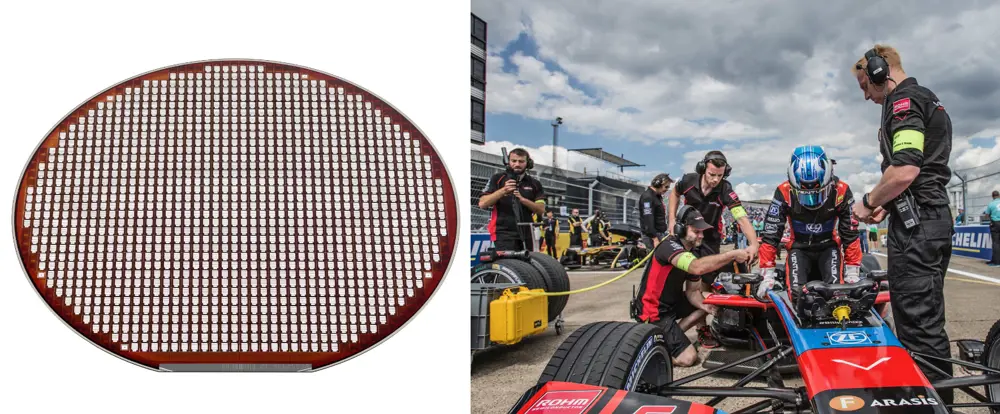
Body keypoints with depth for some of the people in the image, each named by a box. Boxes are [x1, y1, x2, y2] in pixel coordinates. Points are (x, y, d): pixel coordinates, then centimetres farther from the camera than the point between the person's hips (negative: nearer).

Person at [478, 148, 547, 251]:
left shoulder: (534, 183, 11)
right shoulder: (497, 179, 4)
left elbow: (541, 209, 2)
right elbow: (482, 204, -3)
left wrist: (522, 199, -14)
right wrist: (503, 190, -16)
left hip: (526, 234, 4)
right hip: (504, 233, -4)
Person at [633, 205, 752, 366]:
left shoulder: (693, 255, 6)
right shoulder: (669, 246, -23)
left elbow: (693, 291, 8)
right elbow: (698, 268, -40)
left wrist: (703, 305, -14)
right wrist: (733, 254, -37)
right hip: (654, 313, -9)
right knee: (688, 357, -16)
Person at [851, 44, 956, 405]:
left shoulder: (903, 101, -10)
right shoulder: (929, 101, 23)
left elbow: (904, 170, -23)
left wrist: (868, 202, -8)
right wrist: (887, 205, 16)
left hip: (916, 225, -11)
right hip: (935, 217, 11)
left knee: (917, 324, -8)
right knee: (927, 320, 16)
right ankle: (940, 397, 25)